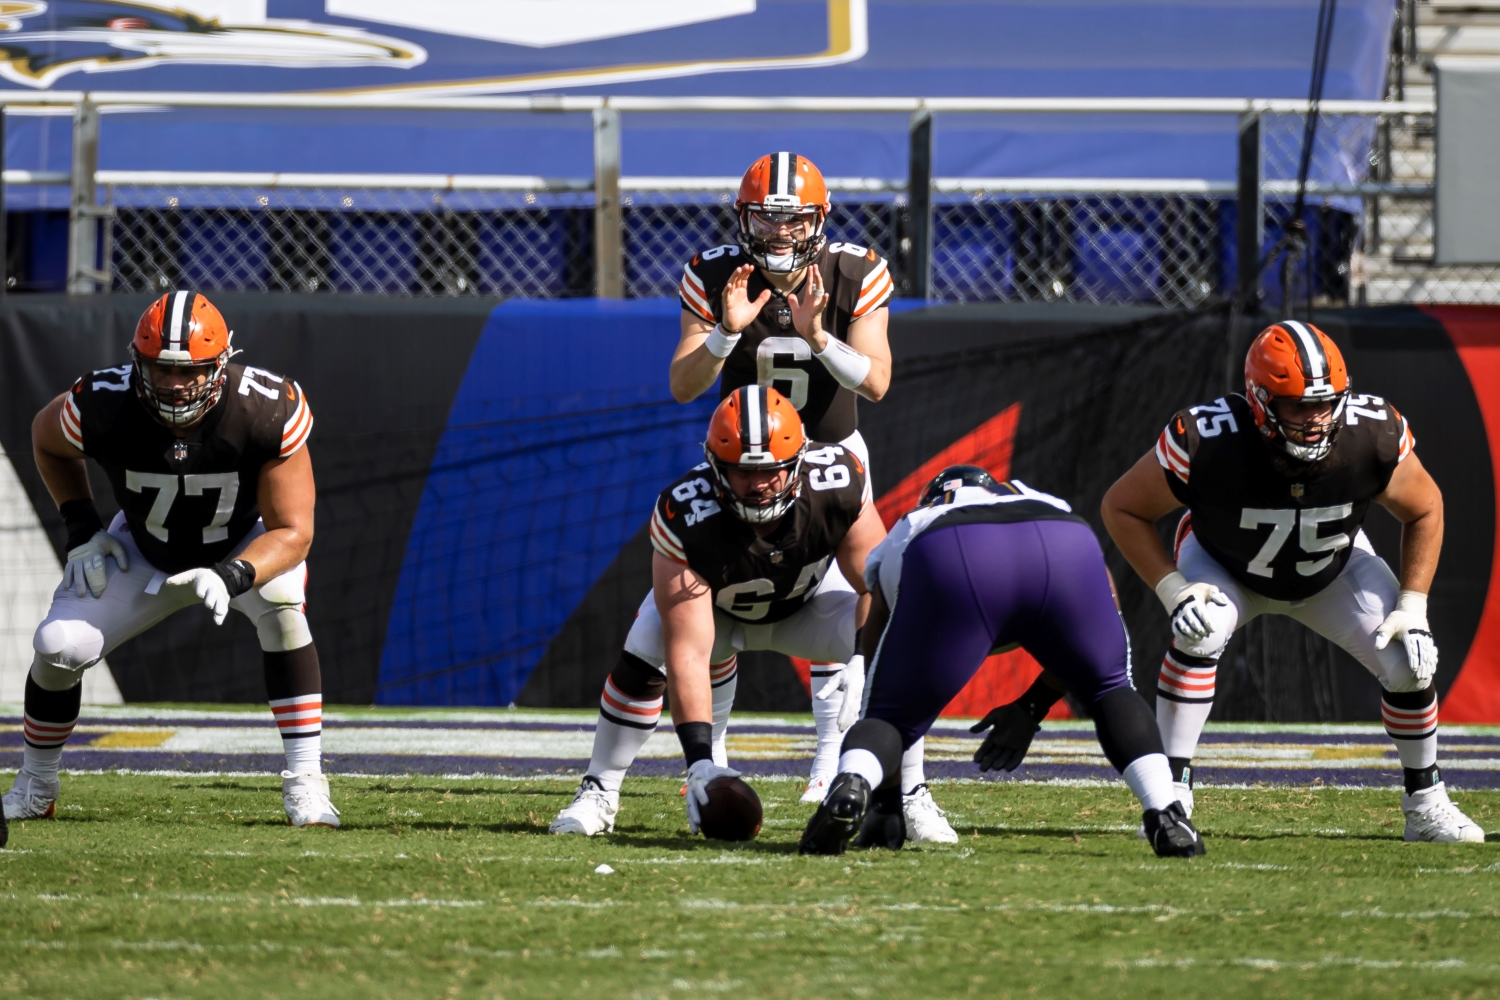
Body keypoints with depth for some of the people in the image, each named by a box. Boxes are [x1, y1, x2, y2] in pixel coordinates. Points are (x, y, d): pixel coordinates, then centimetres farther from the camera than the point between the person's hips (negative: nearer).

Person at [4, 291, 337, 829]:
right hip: (143, 552, 2)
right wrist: (82, 528, -9)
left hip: (244, 547, -2)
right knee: (59, 647, -14)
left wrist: (232, 578, -47)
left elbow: (292, 532, -29)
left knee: (282, 605, -33)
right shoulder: (102, 406, -29)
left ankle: (305, 784, -25)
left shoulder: (268, 412, -34)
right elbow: (46, 437, -2)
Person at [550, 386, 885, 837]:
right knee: (642, 661, -29)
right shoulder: (686, 517, -41)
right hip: (710, 605, -2)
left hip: (803, 603, 2)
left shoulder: (838, 485, -36)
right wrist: (700, 760, -49)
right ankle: (599, 793, -8)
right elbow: (688, 653, -42)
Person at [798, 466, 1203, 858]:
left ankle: (851, 787, -17)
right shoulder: (1043, 501, 47)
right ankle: (1166, 819, 11)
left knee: (891, 716, 15)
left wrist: (886, 803, 48)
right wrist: (1031, 709, 44)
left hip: (948, 565, -1)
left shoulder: (895, 548, 42)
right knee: (1110, 690, 28)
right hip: (1061, 552, 1)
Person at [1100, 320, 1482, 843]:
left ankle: (1426, 805, 11)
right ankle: (1171, 795, -21)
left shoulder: (1372, 437, -33)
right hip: (1225, 563, -2)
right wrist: (1172, 590, -32)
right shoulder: (1208, 443, -40)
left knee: (1408, 659, -12)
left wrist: (1413, 606, -18)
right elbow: (1122, 507, -23)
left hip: (1333, 568, 2)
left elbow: (1424, 510, -12)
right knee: (1200, 632, -32)